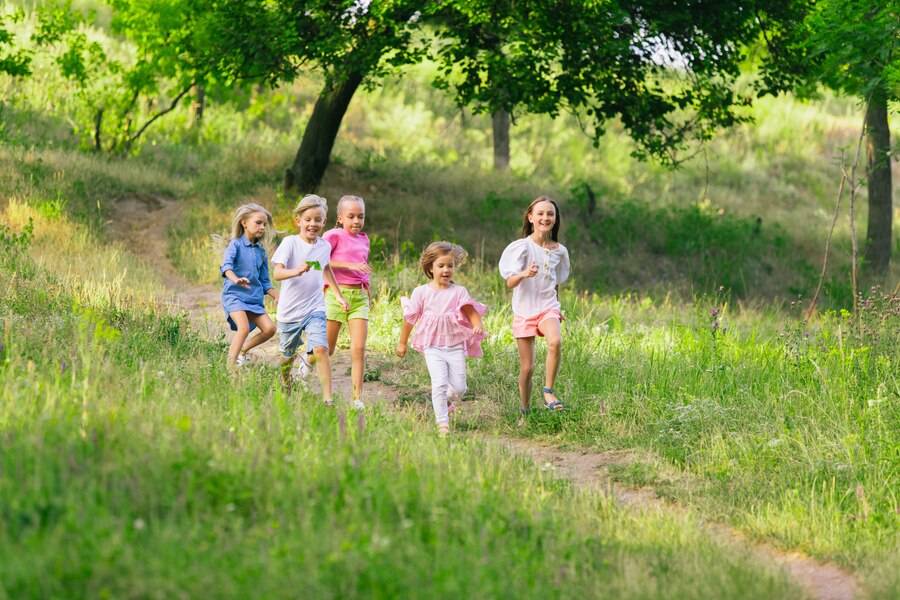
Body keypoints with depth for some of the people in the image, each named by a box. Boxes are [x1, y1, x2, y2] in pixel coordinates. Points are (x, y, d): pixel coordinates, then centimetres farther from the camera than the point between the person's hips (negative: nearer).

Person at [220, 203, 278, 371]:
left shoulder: (261, 251, 13)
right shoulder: (236, 244, -4)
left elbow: (265, 281, 20)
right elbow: (226, 266, -22)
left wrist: (277, 297, 6)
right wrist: (235, 279, -42)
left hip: (254, 298, 6)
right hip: (234, 294, -6)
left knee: (269, 328, -6)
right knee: (244, 328, -25)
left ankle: (242, 351, 15)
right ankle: (231, 366, -21)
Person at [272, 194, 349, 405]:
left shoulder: (325, 246, 2)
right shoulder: (290, 243, -11)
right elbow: (277, 273, -23)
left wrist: (338, 295, 28)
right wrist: (296, 271, -42)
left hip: (315, 308, 2)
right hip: (290, 310, -1)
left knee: (321, 349, -19)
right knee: (287, 355, 15)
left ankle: (327, 398, -20)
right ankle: (285, 388, 44)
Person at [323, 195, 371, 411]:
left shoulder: (364, 240, 15)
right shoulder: (334, 235, -4)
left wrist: (368, 296, 21)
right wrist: (349, 265, -22)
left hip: (359, 296, 4)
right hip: (336, 293, -4)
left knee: (359, 349, -6)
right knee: (326, 350, 3)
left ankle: (357, 398, -6)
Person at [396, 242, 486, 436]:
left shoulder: (459, 291, 1)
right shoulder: (421, 292, 0)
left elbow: (470, 310, -12)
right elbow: (410, 318, 9)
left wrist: (477, 326, -33)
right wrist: (402, 343, 16)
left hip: (456, 347, 1)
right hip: (433, 347, -1)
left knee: (459, 387, 0)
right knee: (439, 383, -15)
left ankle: (446, 401, 34)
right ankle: (442, 423, -9)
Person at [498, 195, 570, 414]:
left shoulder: (559, 251, 5)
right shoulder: (522, 247, -6)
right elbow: (510, 283, -14)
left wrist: (556, 308, 13)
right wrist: (524, 274, -33)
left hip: (548, 307, 2)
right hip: (524, 311, -2)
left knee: (555, 342, -31)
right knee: (527, 367, 0)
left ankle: (548, 391, -19)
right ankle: (525, 410, 17)